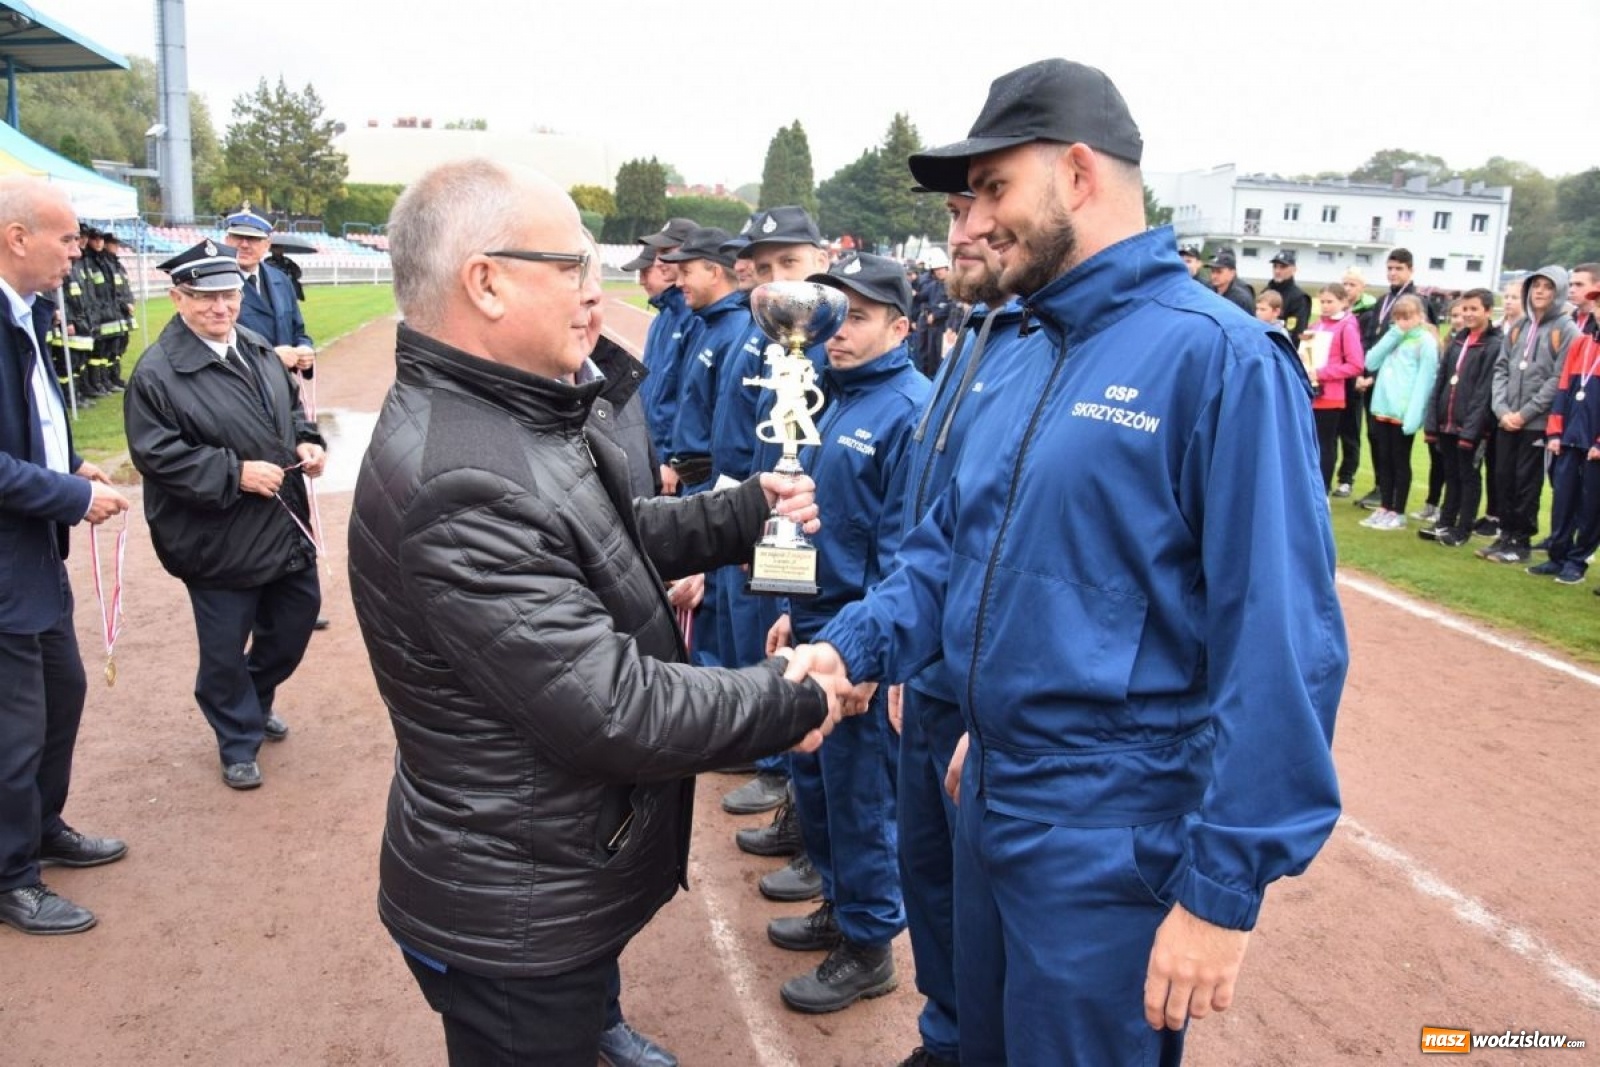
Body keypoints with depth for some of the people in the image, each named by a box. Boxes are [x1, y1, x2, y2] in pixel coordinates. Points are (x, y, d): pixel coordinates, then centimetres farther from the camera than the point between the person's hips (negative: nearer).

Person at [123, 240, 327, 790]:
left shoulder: (258, 350, 7)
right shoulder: (157, 372, -15)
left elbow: (292, 407, 20)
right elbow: (156, 454, -18)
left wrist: (308, 442, 0)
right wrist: (235, 473, -21)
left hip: (286, 527, 7)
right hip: (219, 543, -6)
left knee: (295, 620, 19)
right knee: (224, 651, 7)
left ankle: (258, 701, 46)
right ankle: (239, 742, 29)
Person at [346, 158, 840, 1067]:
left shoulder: (513, 416, 2)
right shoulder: (459, 487, -31)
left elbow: (611, 539, 15)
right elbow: (613, 709, -31)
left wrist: (745, 512, 4)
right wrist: (793, 702, -18)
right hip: (512, 923, -9)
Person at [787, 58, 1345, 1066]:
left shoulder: (1218, 357, -19)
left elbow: (1280, 643, -21)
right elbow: (953, 545, 11)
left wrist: (1224, 885, -20)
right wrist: (852, 645, -6)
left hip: (1114, 845, -8)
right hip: (992, 804, 8)